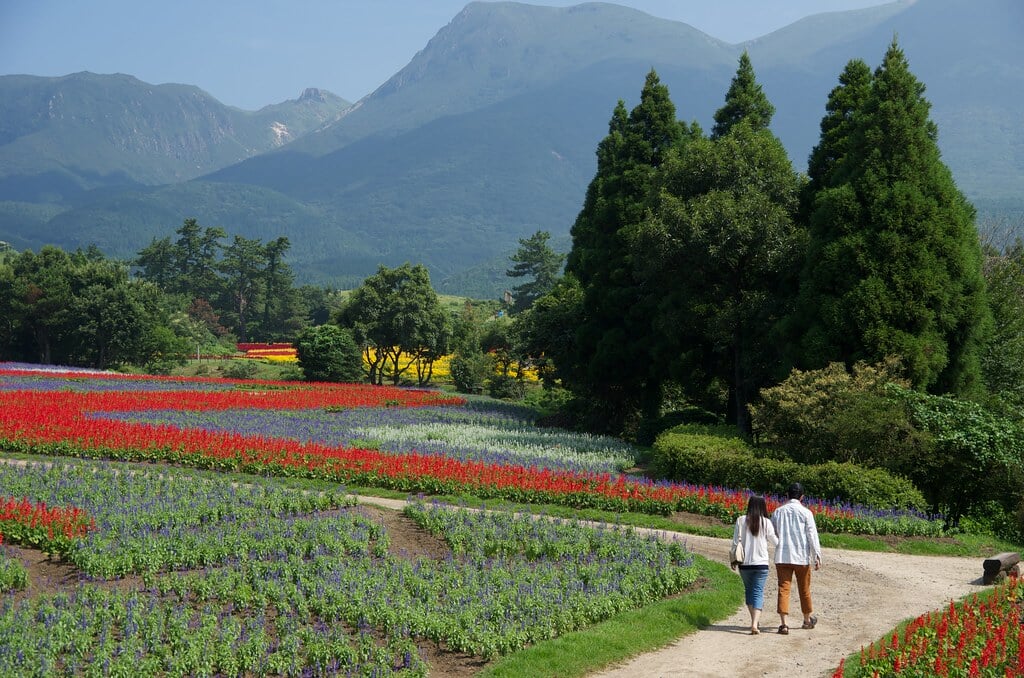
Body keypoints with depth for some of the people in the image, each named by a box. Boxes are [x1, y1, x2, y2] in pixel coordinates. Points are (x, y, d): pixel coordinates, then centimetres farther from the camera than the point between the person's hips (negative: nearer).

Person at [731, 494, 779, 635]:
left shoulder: (741, 520, -3)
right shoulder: (766, 522, -5)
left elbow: (735, 541, 0)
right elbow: (775, 542, 3)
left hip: (745, 563, 1)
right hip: (761, 563, -1)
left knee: (748, 590, 19)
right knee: (758, 592, 0)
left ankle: (754, 621, 24)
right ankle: (755, 624, -15)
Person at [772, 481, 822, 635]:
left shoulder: (778, 511, 5)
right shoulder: (805, 512, -5)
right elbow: (812, 536, -8)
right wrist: (817, 556, -6)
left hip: (782, 557, 1)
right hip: (802, 557, -1)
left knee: (783, 588, -2)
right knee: (804, 589, 14)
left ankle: (783, 623, -14)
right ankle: (807, 619, 31)